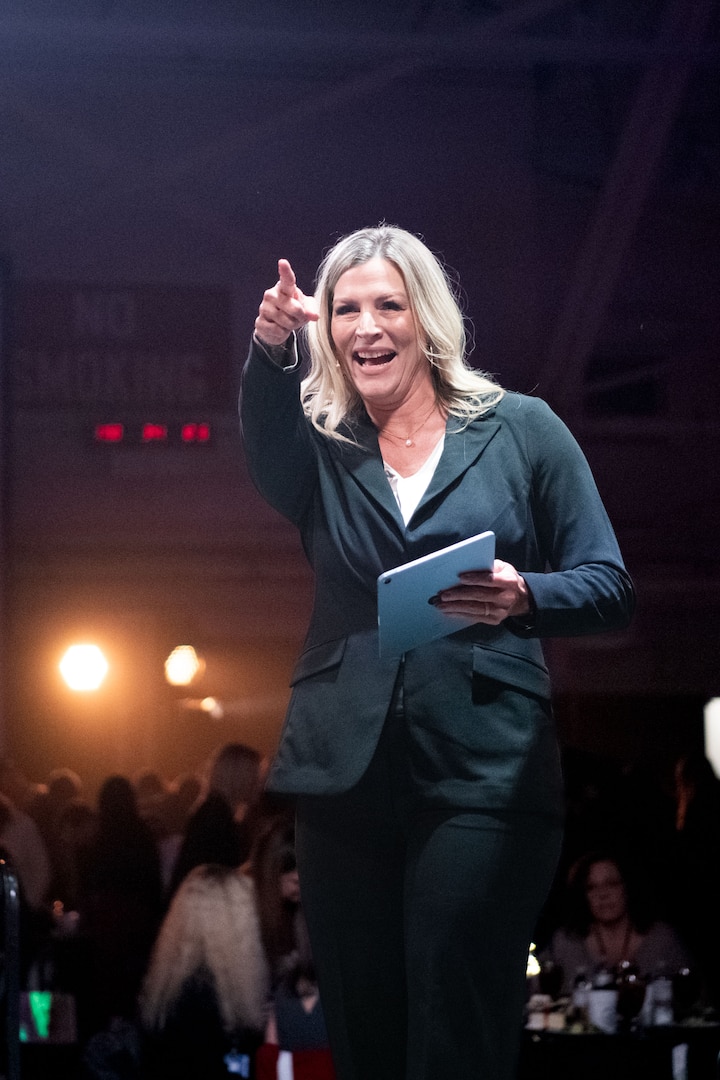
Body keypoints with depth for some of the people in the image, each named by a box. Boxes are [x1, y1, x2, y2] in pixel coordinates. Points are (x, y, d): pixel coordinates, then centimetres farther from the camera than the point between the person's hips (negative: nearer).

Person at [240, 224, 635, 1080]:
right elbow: (268, 457, -14)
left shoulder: (520, 430, 7)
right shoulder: (322, 446, 12)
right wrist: (271, 352, -35)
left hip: (482, 778, -3)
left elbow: (609, 588, 4)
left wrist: (524, 597, -18)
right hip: (345, 777, 3)